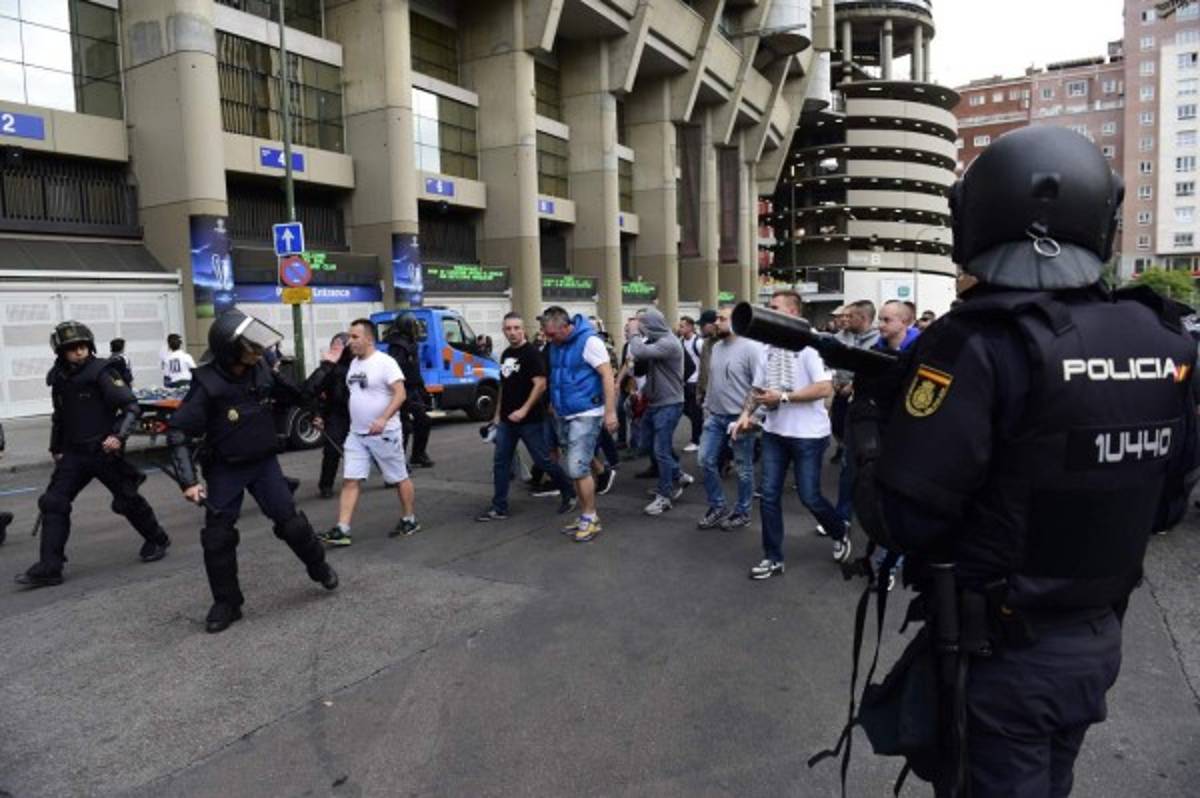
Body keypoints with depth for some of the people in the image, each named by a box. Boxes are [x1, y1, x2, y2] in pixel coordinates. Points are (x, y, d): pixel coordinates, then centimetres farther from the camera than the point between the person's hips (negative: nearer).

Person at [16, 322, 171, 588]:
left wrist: (119, 436, -28)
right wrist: (57, 449, 22)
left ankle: (157, 541, 29)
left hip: (105, 451, -5)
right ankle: (49, 568, 1)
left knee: (128, 501, 6)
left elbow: (132, 407, -16)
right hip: (74, 454, 5)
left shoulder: (101, 372, -12)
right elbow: (59, 418, 21)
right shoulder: (59, 379, 7)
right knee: (53, 503, -3)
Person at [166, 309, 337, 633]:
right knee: (217, 538, -1)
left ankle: (319, 567, 28)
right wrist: (188, 481, -24)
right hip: (224, 471, -2)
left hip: (264, 463, 3)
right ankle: (227, 603, 17)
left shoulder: (261, 370, -9)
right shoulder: (207, 384, -21)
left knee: (291, 522, 3)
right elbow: (178, 432, -18)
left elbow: (298, 397, 8)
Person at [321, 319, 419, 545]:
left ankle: (410, 520, 22)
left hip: (384, 434, -7)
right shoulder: (354, 363, 11)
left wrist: (383, 419, -31)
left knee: (400, 478, 7)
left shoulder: (385, 362, -13)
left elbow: (400, 394, -20)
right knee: (350, 481, 0)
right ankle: (341, 530, 0)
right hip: (356, 434, 7)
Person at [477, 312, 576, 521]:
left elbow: (540, 385, -19)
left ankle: (569, 493, 21)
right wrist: (498, 413, 18)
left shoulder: (531, 353, -11)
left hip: (530, 420, -7)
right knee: (501, 463, 6)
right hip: (507, 420, 7)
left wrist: (524, 410, -26)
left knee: (543, 460, 1)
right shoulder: (506, 354, 13)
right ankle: (499, 508, 13)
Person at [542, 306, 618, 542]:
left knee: (577, 468, -10)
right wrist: (554, 404, 15)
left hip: (586, 415, -8)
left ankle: (590, 518, 4)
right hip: (564, 415, 8)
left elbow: (607, 376, -17)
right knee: (575, 469, 11)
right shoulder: (555, 345, 7)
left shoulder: (588, 341, -15)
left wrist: (610, 412, -20)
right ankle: (587, 517, 22)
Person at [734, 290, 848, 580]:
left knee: (809, 496, 3)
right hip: (774, 432, 6)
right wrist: (747, 413, -3)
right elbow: (758, 388, 14)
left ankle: (841, 534, 33)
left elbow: (825, 388, -21)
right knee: (769, 496, 5)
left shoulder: (811, 343, -13)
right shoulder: (768, 348, 7)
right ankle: (773, 558, 17)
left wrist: (782, 397, -21)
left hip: (807, 434, -6)